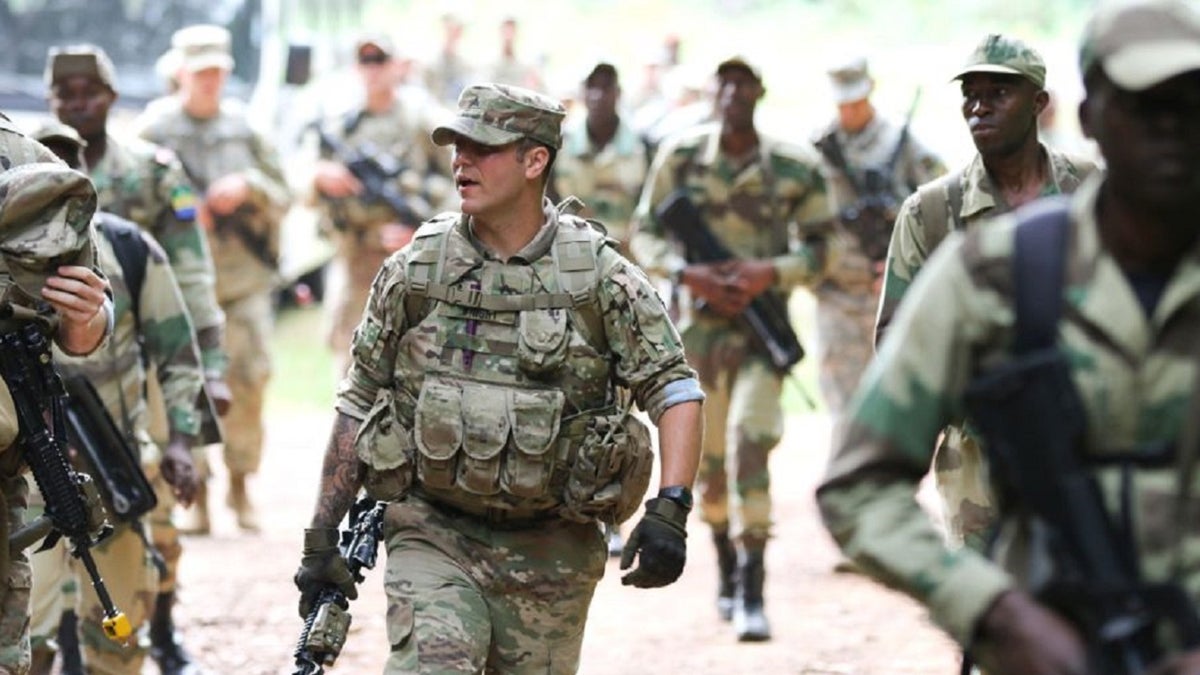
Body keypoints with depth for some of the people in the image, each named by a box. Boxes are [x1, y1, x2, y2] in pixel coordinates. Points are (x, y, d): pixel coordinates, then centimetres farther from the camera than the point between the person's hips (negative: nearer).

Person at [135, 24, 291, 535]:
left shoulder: (245, 128, 11)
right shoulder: (153, 131, 3)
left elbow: (281, 195, 12)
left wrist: (248, 187, -9)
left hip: (244, 274, 2)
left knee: (249, 377, -5)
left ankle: (240, 482, 11)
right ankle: (194, 492, 6)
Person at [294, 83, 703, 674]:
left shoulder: (597, 275, -3)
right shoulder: (414, 270, 1)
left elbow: (675, 388, -3)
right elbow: (357, 404, 8)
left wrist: (670, 511, -17)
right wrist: (322, 538, 6)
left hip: (549, 557, 0)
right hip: (433, 538, 0)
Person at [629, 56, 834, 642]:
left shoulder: (795, 169, -5)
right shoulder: (680, 156, -2)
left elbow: (815, 251, 1)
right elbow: (645, 233, 2)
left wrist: (769, 273, -18)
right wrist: (687, 272, -16)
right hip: (696, 325, 2)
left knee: (750, 443, -18)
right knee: (707, 457, 12)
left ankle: (751, 594, -17)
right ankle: (726, 569, 37)